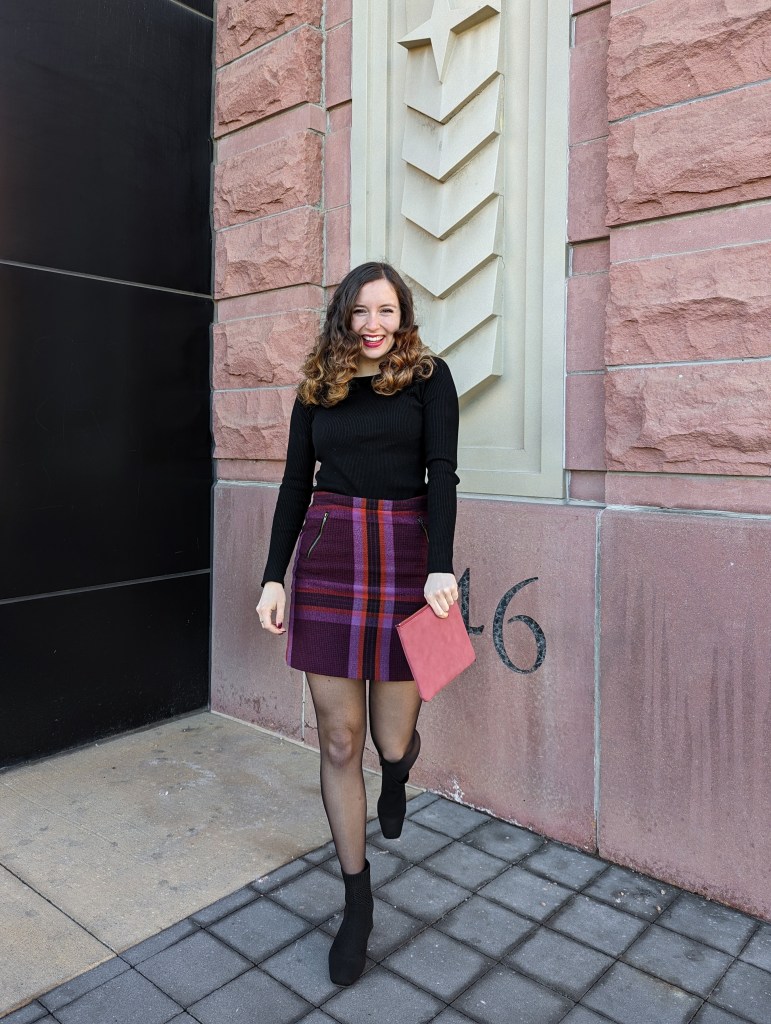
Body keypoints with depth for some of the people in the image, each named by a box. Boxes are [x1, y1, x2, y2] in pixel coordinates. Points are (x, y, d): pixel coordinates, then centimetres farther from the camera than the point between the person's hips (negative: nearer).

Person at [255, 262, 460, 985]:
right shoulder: (317, 387, 11)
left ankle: (395, 772, 46)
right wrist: (274, 577, 4)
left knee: (393, 739, 4)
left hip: (406, 557, -2)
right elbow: (295, 484, 10)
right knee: (339, 742, 5)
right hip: (329, 558, 2)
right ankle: (357, 901, 25)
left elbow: (442, 473, -5)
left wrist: (441, 568, -18)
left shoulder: (428, 377, 4)